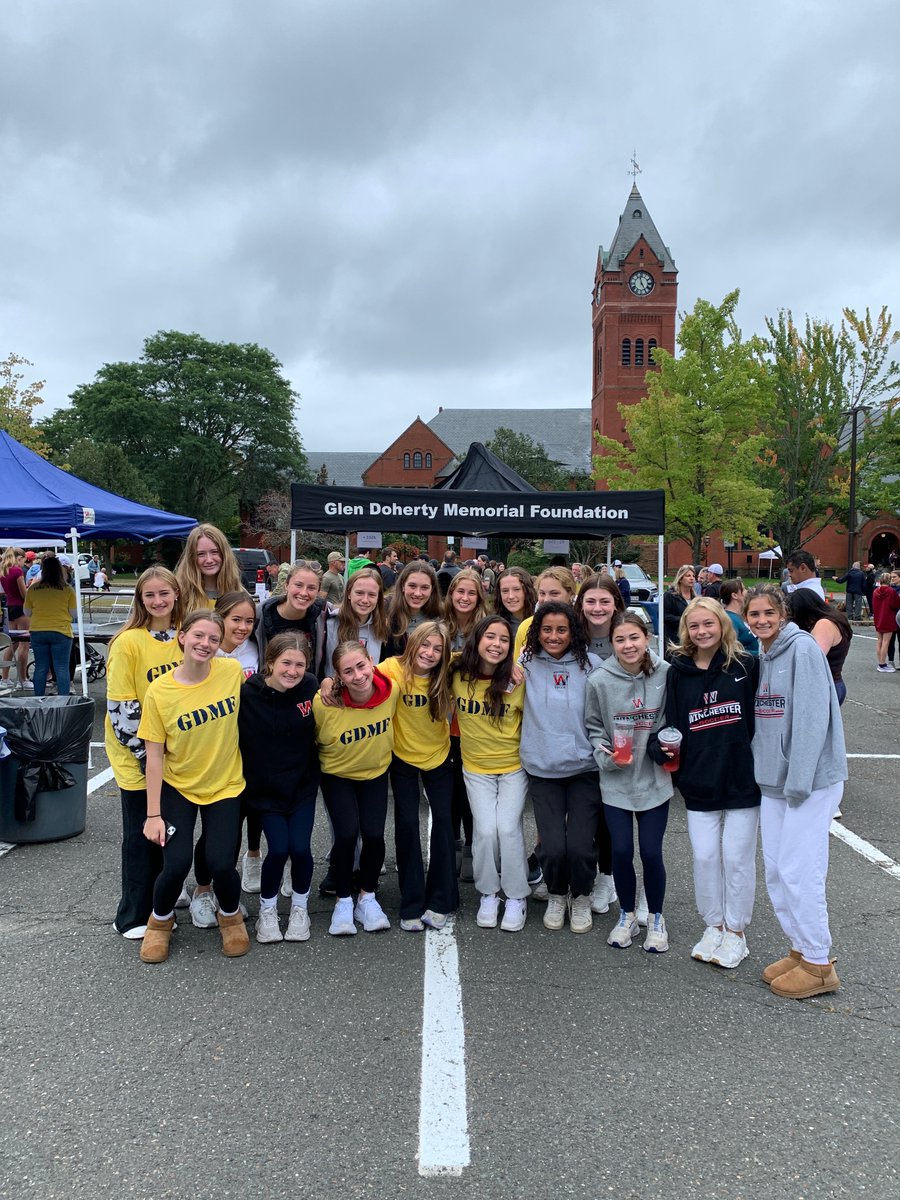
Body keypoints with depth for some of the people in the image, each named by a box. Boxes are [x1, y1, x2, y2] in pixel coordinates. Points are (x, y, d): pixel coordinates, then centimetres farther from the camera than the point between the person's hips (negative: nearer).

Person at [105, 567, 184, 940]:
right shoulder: (129, 642, -14)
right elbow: (120, 705, -14)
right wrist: (144, 751, -14)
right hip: (137, 755, -5)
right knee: (141, 835, 4)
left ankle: (159, 907, 28)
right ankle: (134, 916, 18)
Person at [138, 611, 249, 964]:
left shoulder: (232, 671, -12)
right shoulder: (159, 690, -14)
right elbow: (155, 755, -10)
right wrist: (153, 814, -11)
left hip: (224, 786, 1)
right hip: (177, 787, 0)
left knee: (220, 864, -12)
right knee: (176, 864, -14)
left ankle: (230, 915, 23)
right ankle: (160, 920, 21)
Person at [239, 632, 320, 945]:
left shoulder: (311, 687, -10)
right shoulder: (247, 693, -18)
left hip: (302, 784, 2)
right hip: (263, 787, -1)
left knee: (300, 847, -5)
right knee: (278, 849, -9)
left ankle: (300, 908, 24)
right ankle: (267, 910, 20)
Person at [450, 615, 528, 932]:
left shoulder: (517, 682, -16)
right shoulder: (457, 674, -12)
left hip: (514, 766, -1)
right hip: (476, 767, 1)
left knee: (508, 828, -9)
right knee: (485, 830, -8)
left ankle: (516, 897, 13)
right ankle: (488, 894, 16)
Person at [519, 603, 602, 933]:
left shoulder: (591, 665, -1)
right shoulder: (526, 666, 1)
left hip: (585, 769, 0)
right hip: (542, 770, 1)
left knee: (580, 846, -7)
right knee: (552, 847, -7)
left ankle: (581, 898, 25)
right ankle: (556, 896, 26)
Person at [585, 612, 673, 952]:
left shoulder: (666, 675, -9)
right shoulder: (600, 681, -9)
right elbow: (593, 727, 2)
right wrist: (605, 754, -13)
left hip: (654, 779, 0)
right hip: (615, 781, 0)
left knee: (651, 851, 3)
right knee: (621, 851, 5)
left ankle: (656, 918, 27)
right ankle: (626, 916, 28)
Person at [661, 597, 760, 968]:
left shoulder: (746, 666, -5)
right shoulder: (678, 672, 2)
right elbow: (670, 722, 7)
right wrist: (663, 746, -13)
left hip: (742, 780, -2)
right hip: (699, 782, 2)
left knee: (737, 857, 6)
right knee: (704, 857, 9)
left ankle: (735, 931, 24)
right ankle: (713, 926, 29)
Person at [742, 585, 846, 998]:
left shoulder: (803, 648, -12)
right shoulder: (760, 658, 12)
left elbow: (813, 717, -18)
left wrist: (798, 780, -20)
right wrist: (765, 773, 11)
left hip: (811, 779, -8)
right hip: (772, 780, 8)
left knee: (798, 871, -5)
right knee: (776, 870, 11)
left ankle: (819, 966, 9)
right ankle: (800, 949, 26)